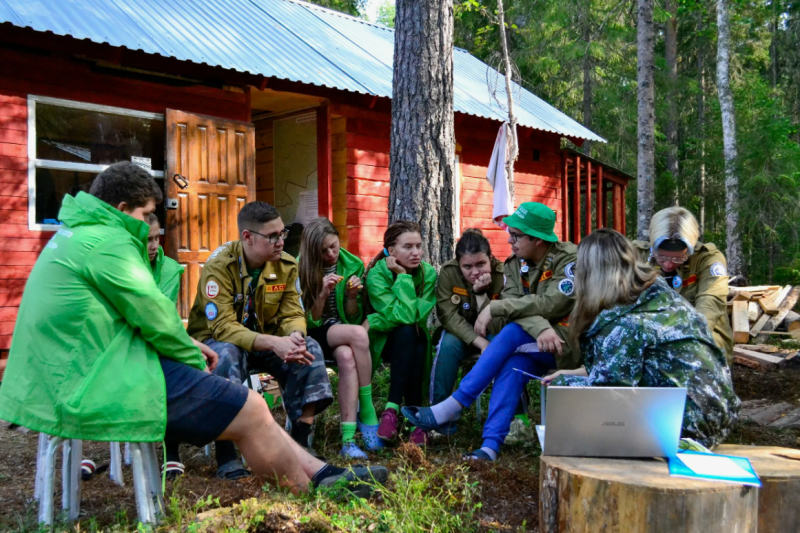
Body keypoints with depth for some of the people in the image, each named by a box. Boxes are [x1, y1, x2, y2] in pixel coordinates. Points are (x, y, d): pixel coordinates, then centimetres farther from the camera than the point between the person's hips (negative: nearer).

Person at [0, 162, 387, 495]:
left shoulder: (74, 234, 19)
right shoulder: (107, 240, -16)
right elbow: (154, 316, -17)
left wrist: (187, 346, 14)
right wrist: (193, 357, 1)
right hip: (101, 386, -11)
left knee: (244, 404, 11)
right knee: (250, 411, -9)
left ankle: (324, 473, 12)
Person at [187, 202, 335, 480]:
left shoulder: (286, 265, -6)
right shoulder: (220, 265, -22)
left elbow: (293, 314, -5)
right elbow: (222, 326, -28)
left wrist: (295, 336, -32)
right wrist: (273, 343, -42)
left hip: (266, 340, 5)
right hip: (215, 340, -4)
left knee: (310, 348, -21)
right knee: (227, 354, -39)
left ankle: (301, 444, -18)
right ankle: (226, 456, -33)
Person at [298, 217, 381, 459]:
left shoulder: (354, 265, 2)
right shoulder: (300, 270, -6)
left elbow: (354, 318, 5)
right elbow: (309, 322, -7)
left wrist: (352, 297, -15)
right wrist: (323, 293, -23)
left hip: (342, 335, 3)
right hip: (314, 336, -2)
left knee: (347, 356, -35)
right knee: (358, 333, -33)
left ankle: (348, 437, -34)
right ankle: (367, 414, -28)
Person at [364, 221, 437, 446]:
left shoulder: (428, 273, -9)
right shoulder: (377, 274, -16)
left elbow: (418, 314, -21)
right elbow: (401, 315, -27)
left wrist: (374, 322, -21)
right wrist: (403, 276, -24)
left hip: (414, 342, 2)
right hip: (382, 341, -2)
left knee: (412, 337, -32)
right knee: (407, 331, -33)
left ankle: (393, 410, -28)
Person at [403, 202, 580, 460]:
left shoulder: (569, 259, -10)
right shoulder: (514, 266, 6)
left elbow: (550, 303, -23)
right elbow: (516, 308, -9)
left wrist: (494, 307, -22)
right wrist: (541, 329, -31)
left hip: (573, 343, -5)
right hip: (535, 342, 5)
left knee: (512, 332, -29)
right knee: (514, 364, -30)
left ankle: (451, 408, -29)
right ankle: (490, 446, -35)